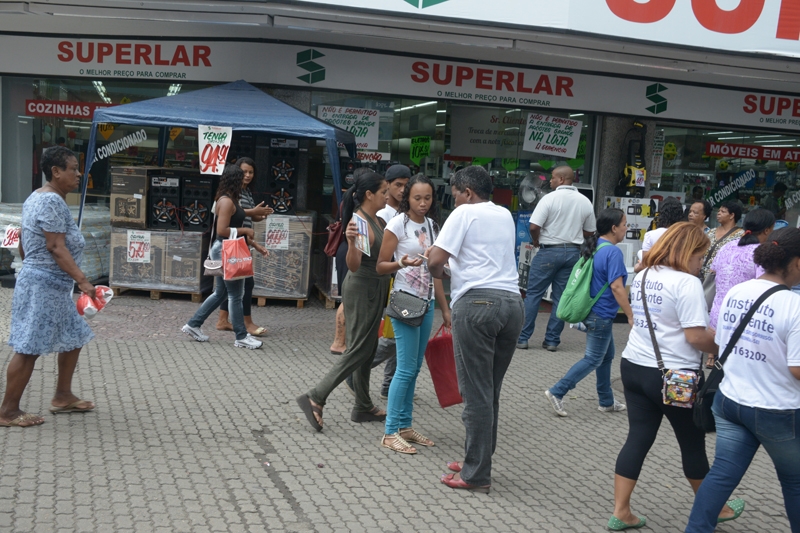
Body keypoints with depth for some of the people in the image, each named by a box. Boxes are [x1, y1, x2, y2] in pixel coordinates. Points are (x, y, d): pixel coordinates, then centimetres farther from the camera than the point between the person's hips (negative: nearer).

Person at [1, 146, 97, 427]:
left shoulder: (37, 197, 16)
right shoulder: (52, 201, -17)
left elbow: (23, 245, 21)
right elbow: (56, 247, -23)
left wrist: (31, 267, 29)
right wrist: (82, 280, -27)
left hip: (53, 286, 11)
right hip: (44, 284, -11)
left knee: (74, 337, 15)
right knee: (29, 348, -4)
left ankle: (62, 397, 25)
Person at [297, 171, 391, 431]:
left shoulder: (375, 219, 9)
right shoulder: (359, 222, -20)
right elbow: (353, 265, -28)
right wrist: (351, 242, -44)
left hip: (374, 290, 10)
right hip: (362, 289, -10)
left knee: (368, 350, 14)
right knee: (358, 351, -6)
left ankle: (363, 407, 23)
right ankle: (315, 398, -3)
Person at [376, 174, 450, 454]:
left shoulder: (431, 225, 13)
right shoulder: (398, 224, -6)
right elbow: (380, 266, -6)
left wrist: (445, 308, 15)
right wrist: (401, 263, -27)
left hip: (427, 302, 7)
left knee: (414, 368, 10)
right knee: (406, 369, -7)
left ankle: (405, 425, 19)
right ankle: (391, 432, 1)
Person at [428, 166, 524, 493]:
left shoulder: (464, 213, 0)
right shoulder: (505, 216, 20)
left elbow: (435, 261, -8)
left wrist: (438, 271, 14)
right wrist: (453, 260, 29)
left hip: (477, 302, -7)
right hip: (512, 302, 7)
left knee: (476, 393, -1)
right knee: (490, 391, 14)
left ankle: (476, 475, 5)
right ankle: (478, 461, 23)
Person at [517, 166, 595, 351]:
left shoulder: (550, 198, -11)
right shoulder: (585, 202, 6)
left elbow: (534, 226, -16)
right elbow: (589, 231, 13)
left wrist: (536, 241, 2)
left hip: (550, 251, -4)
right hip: (573, 252, 5)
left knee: (533, 294, 3)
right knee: (561, 297, 8)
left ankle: (523, 338, 4)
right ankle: (552, 340, 10)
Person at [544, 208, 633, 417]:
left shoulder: (595, 247, 8)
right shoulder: (613, 252, -20)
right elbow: (616, 287, -24)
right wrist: (630, 316, -20)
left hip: (595, 312, 9)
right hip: (601, 315, -9)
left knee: (607, 356, 18)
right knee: (593, 359, -1)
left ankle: (607, 401, 27)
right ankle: (557, 392, -2)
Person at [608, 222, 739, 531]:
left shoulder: (642, 277, 10)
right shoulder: (687, 282, -16)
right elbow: (695, 337, -21)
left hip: (634, 367, 7)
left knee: (638, 438, 10)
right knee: (693, 443, 12)